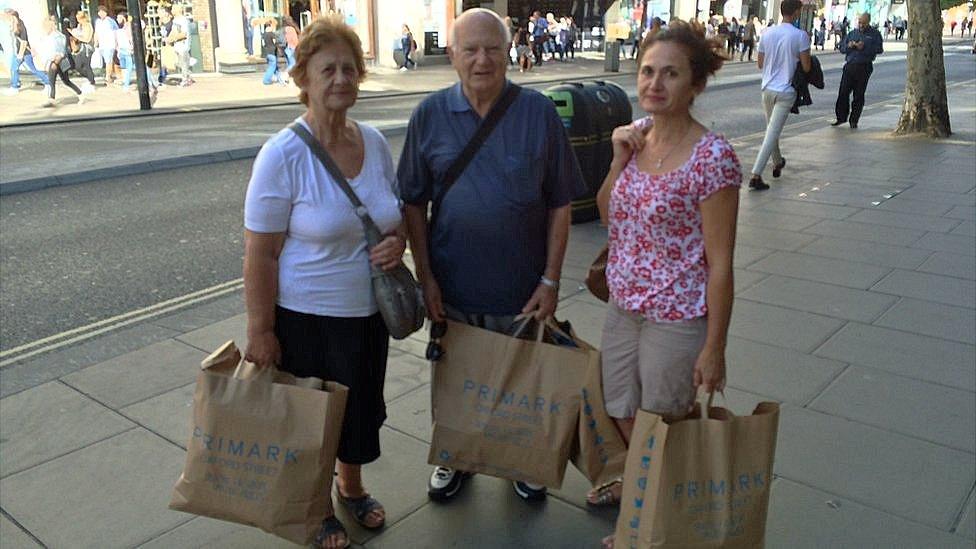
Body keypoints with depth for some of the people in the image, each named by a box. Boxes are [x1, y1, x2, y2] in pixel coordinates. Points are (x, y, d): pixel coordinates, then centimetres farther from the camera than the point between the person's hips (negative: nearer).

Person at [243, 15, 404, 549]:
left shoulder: (374, 141, -1)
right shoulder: (283, 154, -18)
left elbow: (396, 211, 13)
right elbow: (259, 255, -16)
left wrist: (397, 240, -9)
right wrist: (260, 331, -15)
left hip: (368, 310, 5)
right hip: (305, 318, -5)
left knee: (361, 405, 22)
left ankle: (352, 486, 49)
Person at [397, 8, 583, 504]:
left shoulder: (539, 113, -7)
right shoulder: (430, 115, -4)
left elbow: (559, 204, -4)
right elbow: (414, 204, 0)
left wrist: (551, 280, -7)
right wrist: (425, 278, -4)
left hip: (522, 289, -1)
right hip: (452, 288, 1)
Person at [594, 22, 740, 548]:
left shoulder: (712, 159, -20)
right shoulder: (636, 134, 1)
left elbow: (720, 263, -16)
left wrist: (714, 348, -14)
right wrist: (619, 158, -8)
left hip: (676, 317, -6)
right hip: (622, 307, 7)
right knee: (624, 420, 21)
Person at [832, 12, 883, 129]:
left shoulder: (875, 34, 6)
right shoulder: (852, 33, 16)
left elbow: (880, 49, -6)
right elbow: (842, 48, 14)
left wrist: (864, 47, -18)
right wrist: (848, 46, -8)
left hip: (864, 67, -3)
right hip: (850, 66, 3)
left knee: (859, 95, 1)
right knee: (843, 92, -2)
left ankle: (854, 120, 8)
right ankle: (841, 117, 9)